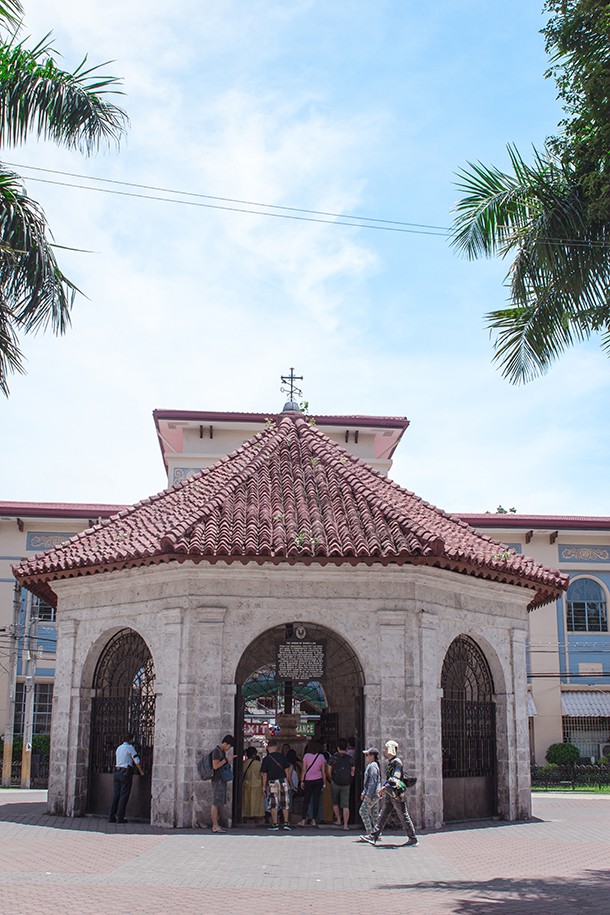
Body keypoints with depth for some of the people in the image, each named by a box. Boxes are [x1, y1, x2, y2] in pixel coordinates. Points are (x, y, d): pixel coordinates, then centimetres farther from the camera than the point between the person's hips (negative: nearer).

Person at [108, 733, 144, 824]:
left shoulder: (119, 748, 18)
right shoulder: (130, 748, -4)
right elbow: (137, 761, -5)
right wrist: (141, 772, 1)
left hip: (116, 772, 7)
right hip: (125, 773, -7)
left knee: (115, 795, 7)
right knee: (124, 795, -4)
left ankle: (111, 817, 5)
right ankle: (120, 817, -6)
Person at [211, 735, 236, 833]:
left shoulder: (223, 751, 18)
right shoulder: (216, 751, -12)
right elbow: (215, 766, -20)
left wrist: (229, 759, 13)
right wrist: (226, 759, -15)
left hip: (222, 780, 10)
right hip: (217, 780, -10)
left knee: (217, 803, 11)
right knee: (215, 803, -8)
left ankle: (215, 825, 14)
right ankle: (215, 826, -7)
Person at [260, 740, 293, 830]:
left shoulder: (266, 759, -6)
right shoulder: (282, 756, 0)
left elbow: (264, 774, -4)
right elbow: (287, 770, 4)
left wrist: (264, 786, 4)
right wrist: (287, 780, 16)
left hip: (272, 783, -2)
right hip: (283, 781, 2)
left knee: (273, 804, 4)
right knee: (285, 804, 9)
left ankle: (275, 823, 3)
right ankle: (286, 823, 7)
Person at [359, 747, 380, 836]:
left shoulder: (372, 766, -15)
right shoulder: (370, 765, 17)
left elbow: (373, 782, -21)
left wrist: (368, 795, -22)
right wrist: (364, 793, 25)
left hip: (372, 794, -10)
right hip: (374, 795, 10)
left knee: (363, 811, -6)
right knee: (374, 814, 9)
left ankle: (369, 833, -5)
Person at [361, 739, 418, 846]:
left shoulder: (397, 762, -14)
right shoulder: (390, 762, 15)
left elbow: (396, 779, -24)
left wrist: (385, 787, -30)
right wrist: (382, 788, 22)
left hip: (396, 794, -9)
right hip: (389, 794, 9)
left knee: (403, 816, -1)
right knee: (382, 815, 7)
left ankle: (413, 839, 8)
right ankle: (373, 837, 7)